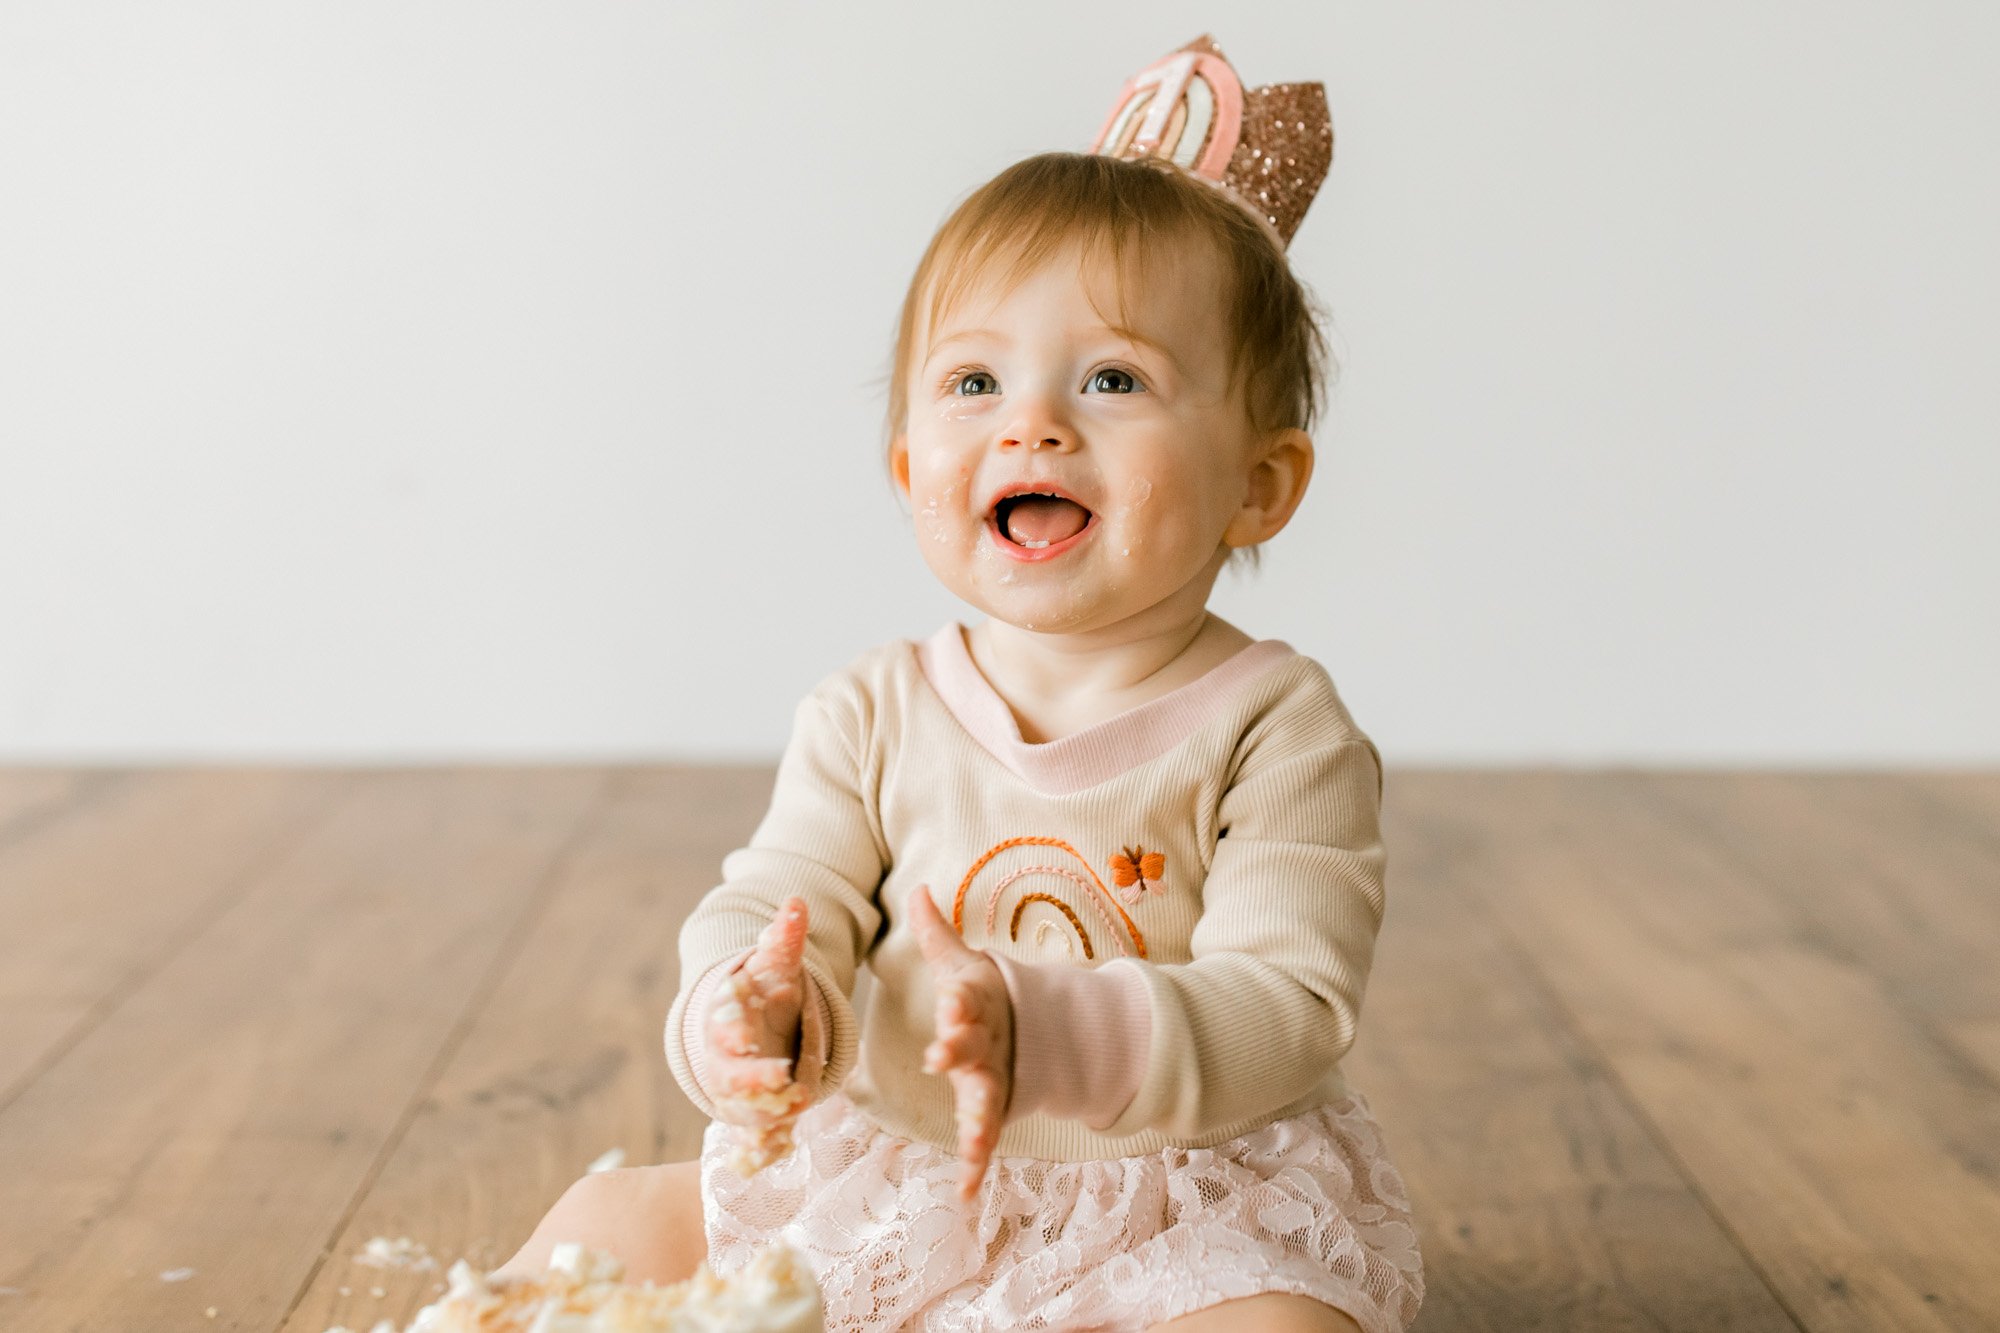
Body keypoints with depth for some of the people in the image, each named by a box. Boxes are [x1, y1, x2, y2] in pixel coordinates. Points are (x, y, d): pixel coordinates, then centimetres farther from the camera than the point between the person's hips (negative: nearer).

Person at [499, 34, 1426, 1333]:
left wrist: (1042, 1034, -39)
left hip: (1192, 1205, -3)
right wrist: (748, 1017, -31)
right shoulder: (873, 717, -3)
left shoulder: (1276, 729, -15)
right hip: (893, 1176, 4)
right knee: (616, 1219, 5)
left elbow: (1287, 1006, -23)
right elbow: (767, 912, -6)